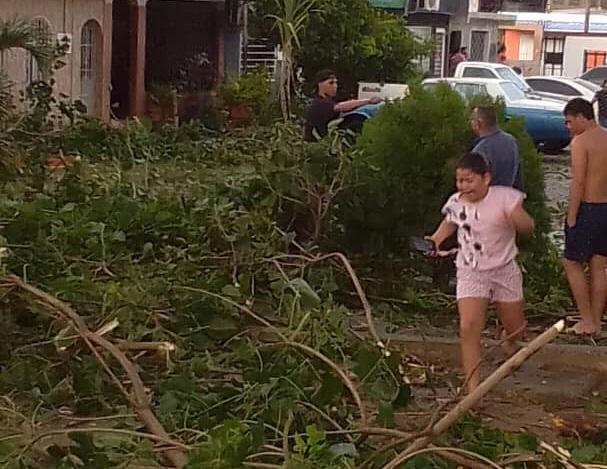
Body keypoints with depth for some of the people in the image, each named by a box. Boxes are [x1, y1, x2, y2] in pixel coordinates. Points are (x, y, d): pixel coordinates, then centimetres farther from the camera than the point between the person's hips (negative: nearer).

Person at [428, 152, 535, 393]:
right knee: (468, 328, -18)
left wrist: (516, 218, -42)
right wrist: (436, 239, 0)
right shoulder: (455, 203, -5)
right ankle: (473, 389, -12)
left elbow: (529, 227, -20)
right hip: (471, 273, 1)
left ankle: (508, 339, 55)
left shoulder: (504, 197, -15)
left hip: (504, 271, 0)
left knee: (515, 327, 15)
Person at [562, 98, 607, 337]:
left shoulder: (580, 142, -13)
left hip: (587, 209, -7)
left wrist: (571, 217, -14)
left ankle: (587, 321, 4)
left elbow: (578, 182, -18)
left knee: (572, 264, 6)